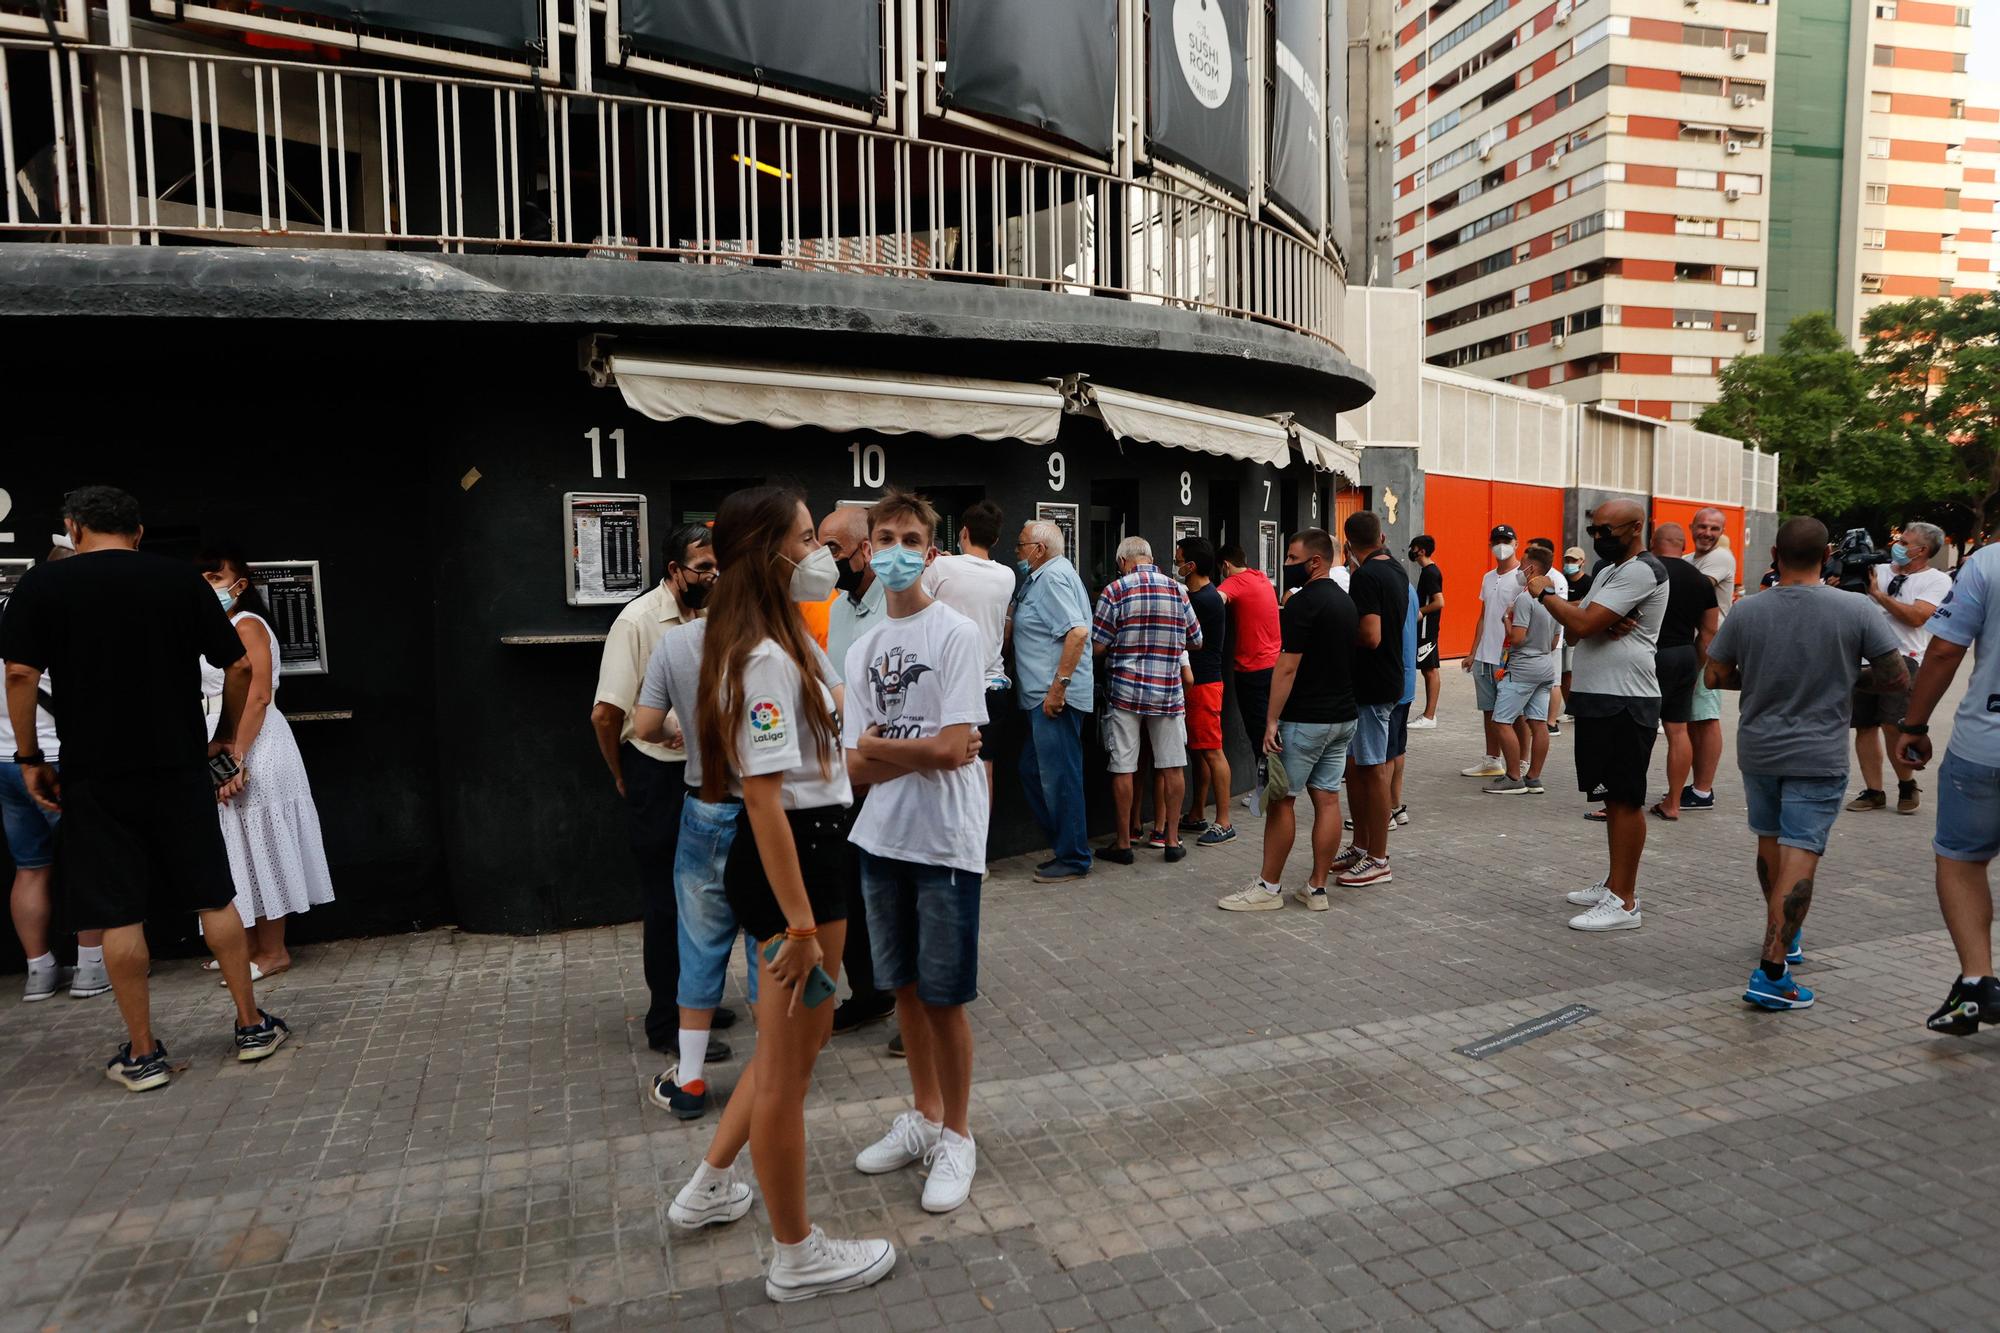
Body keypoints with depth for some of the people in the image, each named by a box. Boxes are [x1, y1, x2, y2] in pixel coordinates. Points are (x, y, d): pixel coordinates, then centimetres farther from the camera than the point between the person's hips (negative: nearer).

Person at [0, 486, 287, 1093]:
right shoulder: (181, 579, 3)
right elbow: (239, 666, 3)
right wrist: (225, 738, 15)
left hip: (95, 774, -1)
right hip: (180, 767, 1)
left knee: (118, 914, 5)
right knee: (214, 898, 9)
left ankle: (142, 1054, 11)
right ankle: (252, 1026, 16)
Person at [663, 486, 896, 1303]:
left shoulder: (780, 645, 12)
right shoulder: (766, 660, -20)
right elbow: (766, 798, -24)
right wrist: (800, 924, -23)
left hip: (811, 850, 11)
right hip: (789, 860, -11)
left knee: (798, 1038, 25)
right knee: (787, 1067, 5)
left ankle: (709, 1189, 42)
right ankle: (797, 1258, 24)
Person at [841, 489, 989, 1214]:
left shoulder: (958, 634, -9)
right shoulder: (861, 650, 8)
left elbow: (951, 748, -18)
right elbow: (856, 768, 0)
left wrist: (876, 745, -7)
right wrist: (923, 752, -15)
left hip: (945, 842, -6)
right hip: (882, 839, 6)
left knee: (943, 997, 3)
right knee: (905, 987, 17)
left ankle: (956, 1136, 22)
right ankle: (924, 1116, 35)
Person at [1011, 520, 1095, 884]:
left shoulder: (1053, 577, -13)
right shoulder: (1043, 576, 19)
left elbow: (1078, 631, -24)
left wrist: (1059, 685, -25)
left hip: (1055, 697, -11)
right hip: (1041, 696, 11)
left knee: (1059, 776, -3)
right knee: (1032, 772, 16)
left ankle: (1073, 858, 7)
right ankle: (1062, 844, 25)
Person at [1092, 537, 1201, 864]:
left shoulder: (1115, 590, -6)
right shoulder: (1178, 590, 5)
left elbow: (1097, 646, -8)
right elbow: (1196, 641, 13)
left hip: (1126, 690, -2)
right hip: (1169, 691, 3)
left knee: (1123, 769, 4)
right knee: (1173, 766, 10)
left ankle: (1123, 843, 10)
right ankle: (1172, 839, 15)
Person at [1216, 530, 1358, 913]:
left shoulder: (1303, 603, -16)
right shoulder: (1346, 601, 12)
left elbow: (1288, 667, -19)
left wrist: (1272, 719, -16)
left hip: (1304, 720, -8)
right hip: (1342, 717, 9)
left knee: (1281, 800, 1)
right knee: (1327, 799, 8)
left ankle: (1269, 888, 8)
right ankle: (1317, 888, 14)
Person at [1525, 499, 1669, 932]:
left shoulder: (1641, 572, -14)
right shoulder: (1610, 570, 18)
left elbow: (1581, 624, -22)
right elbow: (1577, 626, 12)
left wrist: (1544, 593, -6)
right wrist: (1605, 623, -11)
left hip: (1625, 704, -10)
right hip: (1598, 700, 10)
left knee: (1626, 799, -5)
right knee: (1613, 797, 16)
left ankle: (1624, 903, -1)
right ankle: (1615, 884, 26)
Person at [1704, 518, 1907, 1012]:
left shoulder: (1747, 612, -5)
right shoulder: (1856, 611, -10)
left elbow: (1714, 675, 1)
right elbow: (1898, 677, -6)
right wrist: (1849, 679, 11)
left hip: (1758, 749, 3)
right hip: (1818, 756, -3)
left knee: (1770, 842, 21)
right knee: (1799, 857, -5)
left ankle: (1786, 935, 41)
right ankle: (1771, 973, -11)